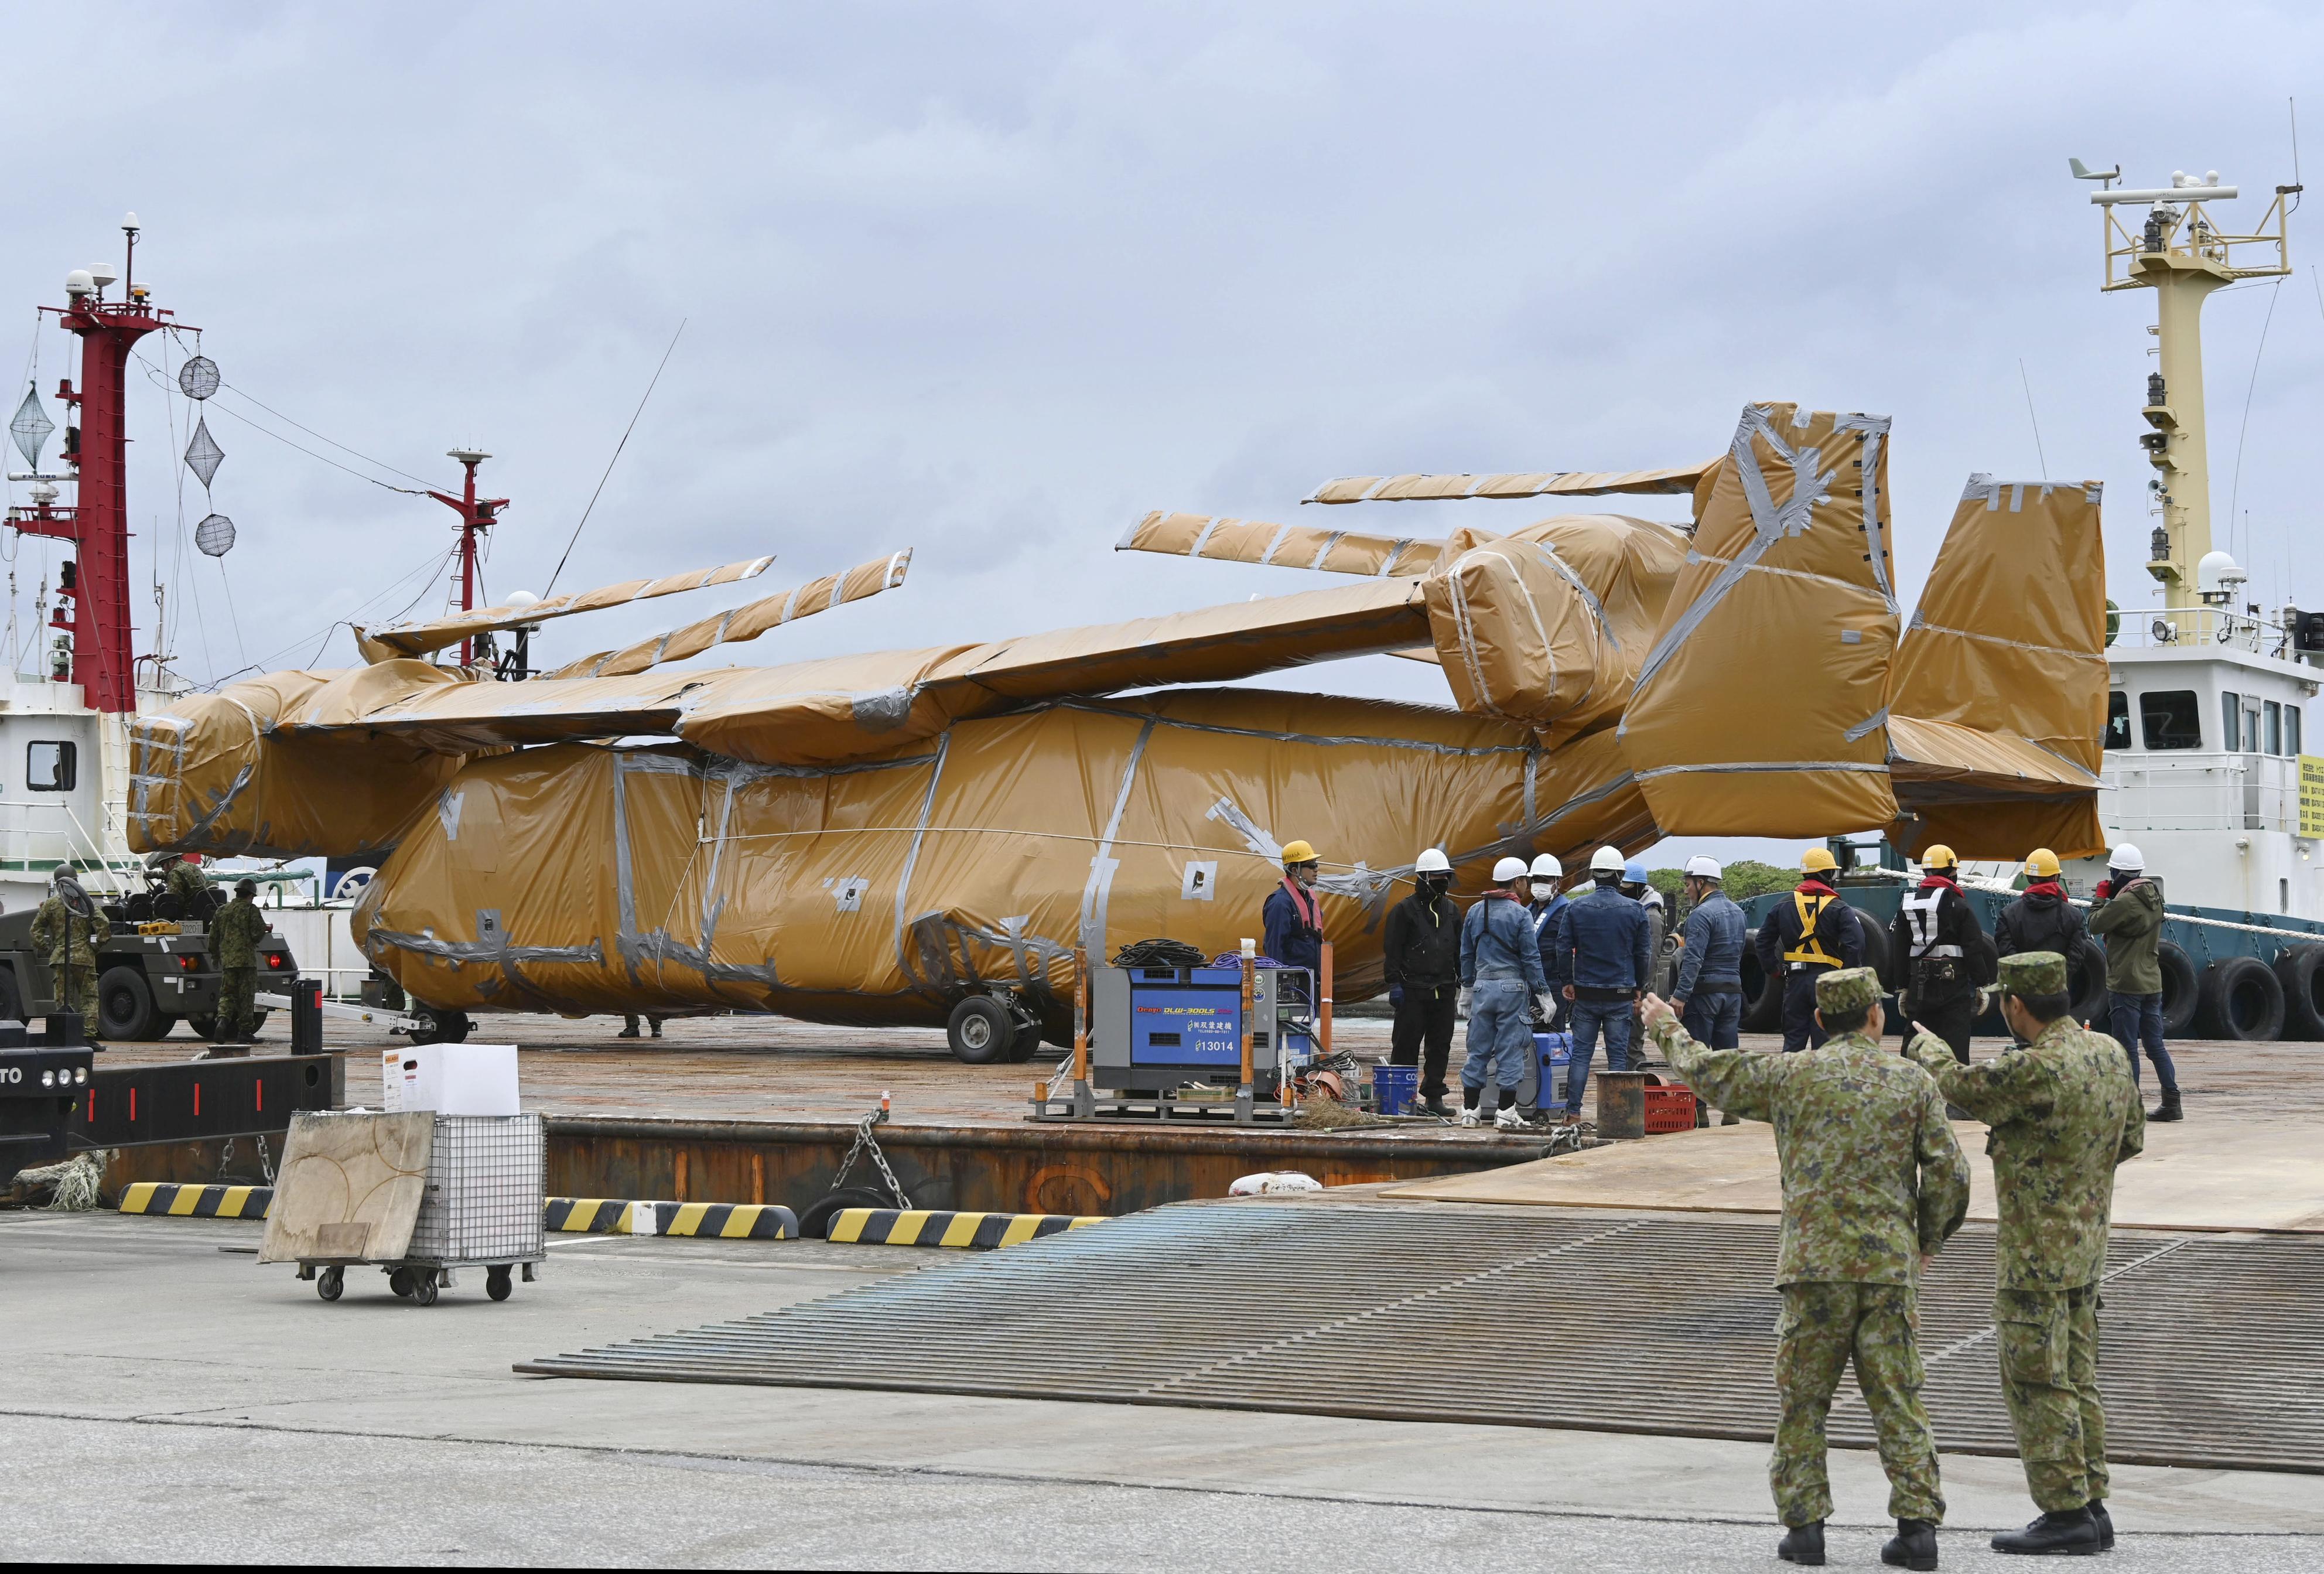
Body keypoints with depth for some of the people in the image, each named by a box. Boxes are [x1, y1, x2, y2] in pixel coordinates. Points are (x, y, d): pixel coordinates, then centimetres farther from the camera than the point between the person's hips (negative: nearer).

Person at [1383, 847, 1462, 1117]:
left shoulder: (1452, 910, 15)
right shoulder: (1404, 910, -2)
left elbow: (1460, 950, 21)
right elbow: (1393, 950, -4)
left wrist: (1460, 983, 16)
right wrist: (1395, 983, -11)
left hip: (1444, 991, 5)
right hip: (1413, 990, -5)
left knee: (1440, 1046, 6)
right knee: (1407, 1045, -3)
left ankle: (1434, 1097, 12)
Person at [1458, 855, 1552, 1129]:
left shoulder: (1475, 912, 9)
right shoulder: (1519, 914, -8)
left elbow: (1466, 955, 15)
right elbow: (1531, 957, -8)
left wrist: (1467, 989, 23)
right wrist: (1542, 993, -3)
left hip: (1482, 986, 5)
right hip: (1512, 987, -5)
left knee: (1478, 1049, 8)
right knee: (1510, 1050, 0)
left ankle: (1469, 1109, 8)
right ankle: (1506, 1112, 0)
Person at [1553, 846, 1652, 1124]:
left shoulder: (1575, 908, -1)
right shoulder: (1635, 910, -2)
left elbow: (1564, 948, 1)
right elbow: (1643, 953, 4)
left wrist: (1569, 982, 11)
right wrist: (1638, 989, 13)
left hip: (1585, 994, 1)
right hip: (1620, 995, -1)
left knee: (1580, 1054, 6)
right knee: (1618, 1057, 3)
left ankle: (1573, 1112, 3)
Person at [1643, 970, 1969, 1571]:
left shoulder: (1792, 1076, 1)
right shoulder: (1913, 1081, 4)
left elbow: (1708, 1071, 14)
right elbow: (1949, 1171, 2)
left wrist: (1668, 1030, 33)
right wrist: (1928, 1240, 17)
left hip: (1815, 1264, -1)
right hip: (1891, 1265, 1)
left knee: (1802, 1401, 8)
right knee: (1897, 1400, 6)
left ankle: (1804, 1524, 7)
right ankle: (1918, 1525, 2)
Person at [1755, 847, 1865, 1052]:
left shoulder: (1784, 906, 8)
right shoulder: (1839, 909, -5)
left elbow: (1764, 940, 9)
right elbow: (1855, 943, -16)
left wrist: (1773, 971, 12)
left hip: (1795, 980, 4)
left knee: (1793, 1042, 10)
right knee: (1824, 1044, 1)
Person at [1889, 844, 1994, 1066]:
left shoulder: (1907, 905, 7)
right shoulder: (1958, 905, -7)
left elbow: (1899, 951, 11)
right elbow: (1974, 949, -9)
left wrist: (1904, 988, 17)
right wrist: (1982, 986, -1)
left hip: (1919, 988, 4)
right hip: (1954, 987, -4)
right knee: (1956, 1048, -4)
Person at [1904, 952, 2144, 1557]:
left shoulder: (2036, 1070, -23)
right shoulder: (2109, 1054, 5)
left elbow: (1956, 1084, -8)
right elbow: (2132, 1137, 16)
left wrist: (1921, 1042, 11)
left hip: (2036, 1252, -9)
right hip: (2086, 1246, 9)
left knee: (2037, 1383, -2)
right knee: (2076, 1380, 15)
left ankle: (2065, 1512, -1)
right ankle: (2091, 1506, 18)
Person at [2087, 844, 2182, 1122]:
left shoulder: (2125, 902, -19)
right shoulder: (2153, 897, 10)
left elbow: (2095, 925, -10)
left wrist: (2100, 896, 4)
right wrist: (2110, 896, 7)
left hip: (2126, 984, -8)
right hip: (2152, 982, 8)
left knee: (2127, 1047, -2)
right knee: (2155, 1044, 12)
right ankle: (2172, 1102, 11)